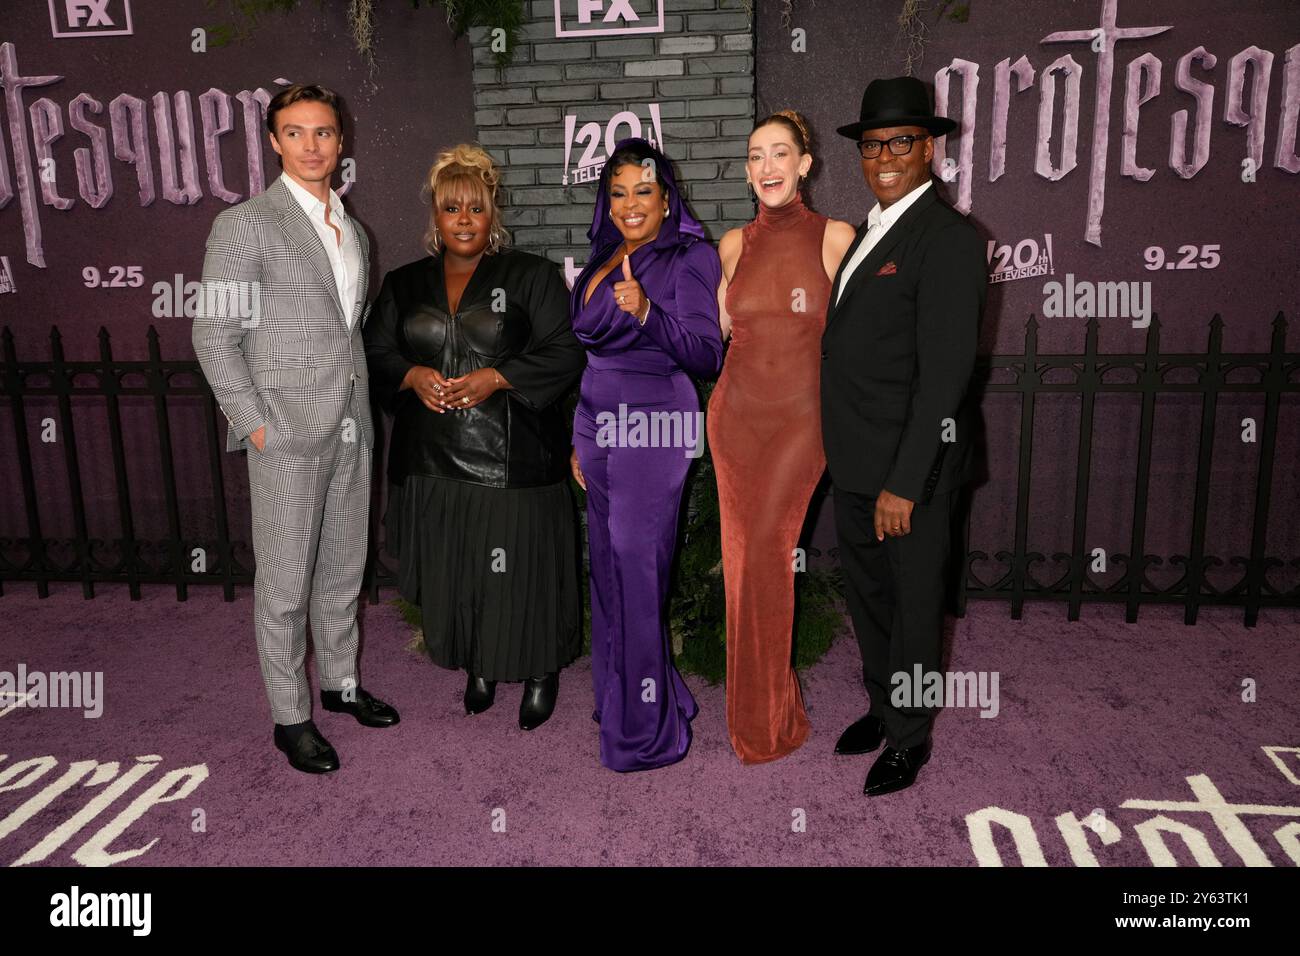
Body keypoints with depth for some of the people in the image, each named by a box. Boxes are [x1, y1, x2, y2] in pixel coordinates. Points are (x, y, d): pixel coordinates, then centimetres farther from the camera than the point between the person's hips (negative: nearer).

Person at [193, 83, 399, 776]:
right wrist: (254, 425, -13)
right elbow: (214, 336, -9)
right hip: (286, 435, -6)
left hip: (350, 431, 6)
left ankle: (340, 682, 33)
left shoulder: (352, 232, 14)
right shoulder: (245, 224, -7)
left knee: (343, 569, 16)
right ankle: (290, 717, 18)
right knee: (285, 584, 3)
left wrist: (361, 410, 12)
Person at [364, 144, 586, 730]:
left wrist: (495, 378, -17)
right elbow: (375, 353, 12)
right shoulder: (404, 285, 13)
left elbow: (566, 354, -5)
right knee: (453, 572, 10)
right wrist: (412, 376, -10)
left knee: (521, 569, 1)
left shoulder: (531, 276, 1)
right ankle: (477, 668, 31)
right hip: (433, 459, 4)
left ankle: (542, 673, 22)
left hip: (512, 458, -3)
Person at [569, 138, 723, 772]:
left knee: (636, 573, -5)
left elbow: (707, 357, -16)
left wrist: (646, 312, -31)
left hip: (653, 427, -7)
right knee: (607, 569, 11)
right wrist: (579, 439, 21)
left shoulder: (691, 257, -7)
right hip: (599, 424, 8)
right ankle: (614, 695, 26)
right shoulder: (604, 260, 16)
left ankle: (645, 729, 8)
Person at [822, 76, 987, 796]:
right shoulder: (870, 232, 13)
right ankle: (883, 706, 41)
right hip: (856, 463, 8)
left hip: (910, 466, -8)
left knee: (913, 603, 9)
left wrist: (904, 482, -23)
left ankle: (909, 736, 29)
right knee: (867, 594, 20)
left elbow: (943, 374, -21)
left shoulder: (948, 240, -15)